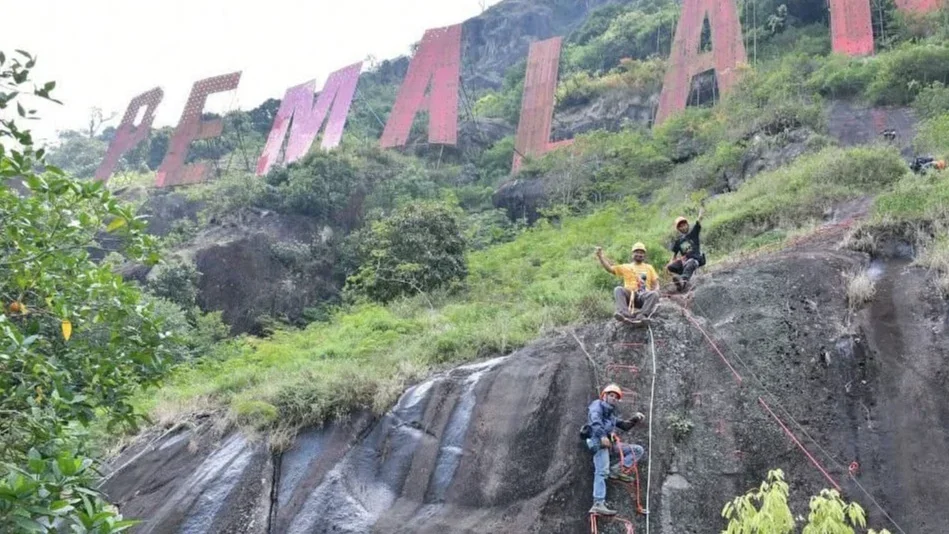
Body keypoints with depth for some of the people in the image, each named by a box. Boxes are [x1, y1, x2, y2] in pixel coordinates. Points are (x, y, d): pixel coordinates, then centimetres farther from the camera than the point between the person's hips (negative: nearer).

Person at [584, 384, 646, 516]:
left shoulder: (611, 413, 34)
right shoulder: (598, 404, 8)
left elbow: (624, 426, 34)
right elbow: (595, 420, -13)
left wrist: (635, 420, 13)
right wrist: (602, 435, -29)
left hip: (611, 443, 9)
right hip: (598, 441, -9)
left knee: (638, 450, 6)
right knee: (602, 471, -23)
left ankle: (616, 469, -10)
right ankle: (598, 504, -32)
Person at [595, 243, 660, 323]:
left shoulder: (649, 267, 24)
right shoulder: (626, 267, 20)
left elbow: (655, 283, 17)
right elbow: (610, 268, 12)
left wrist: (656, 290, -6)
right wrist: (600, 256, 2)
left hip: (644, 295, 0)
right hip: (629, 294, 0)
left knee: (654, 294, -33)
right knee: (618, 289, -32)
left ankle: (642, 315, -51)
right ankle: (624, 314, -52)